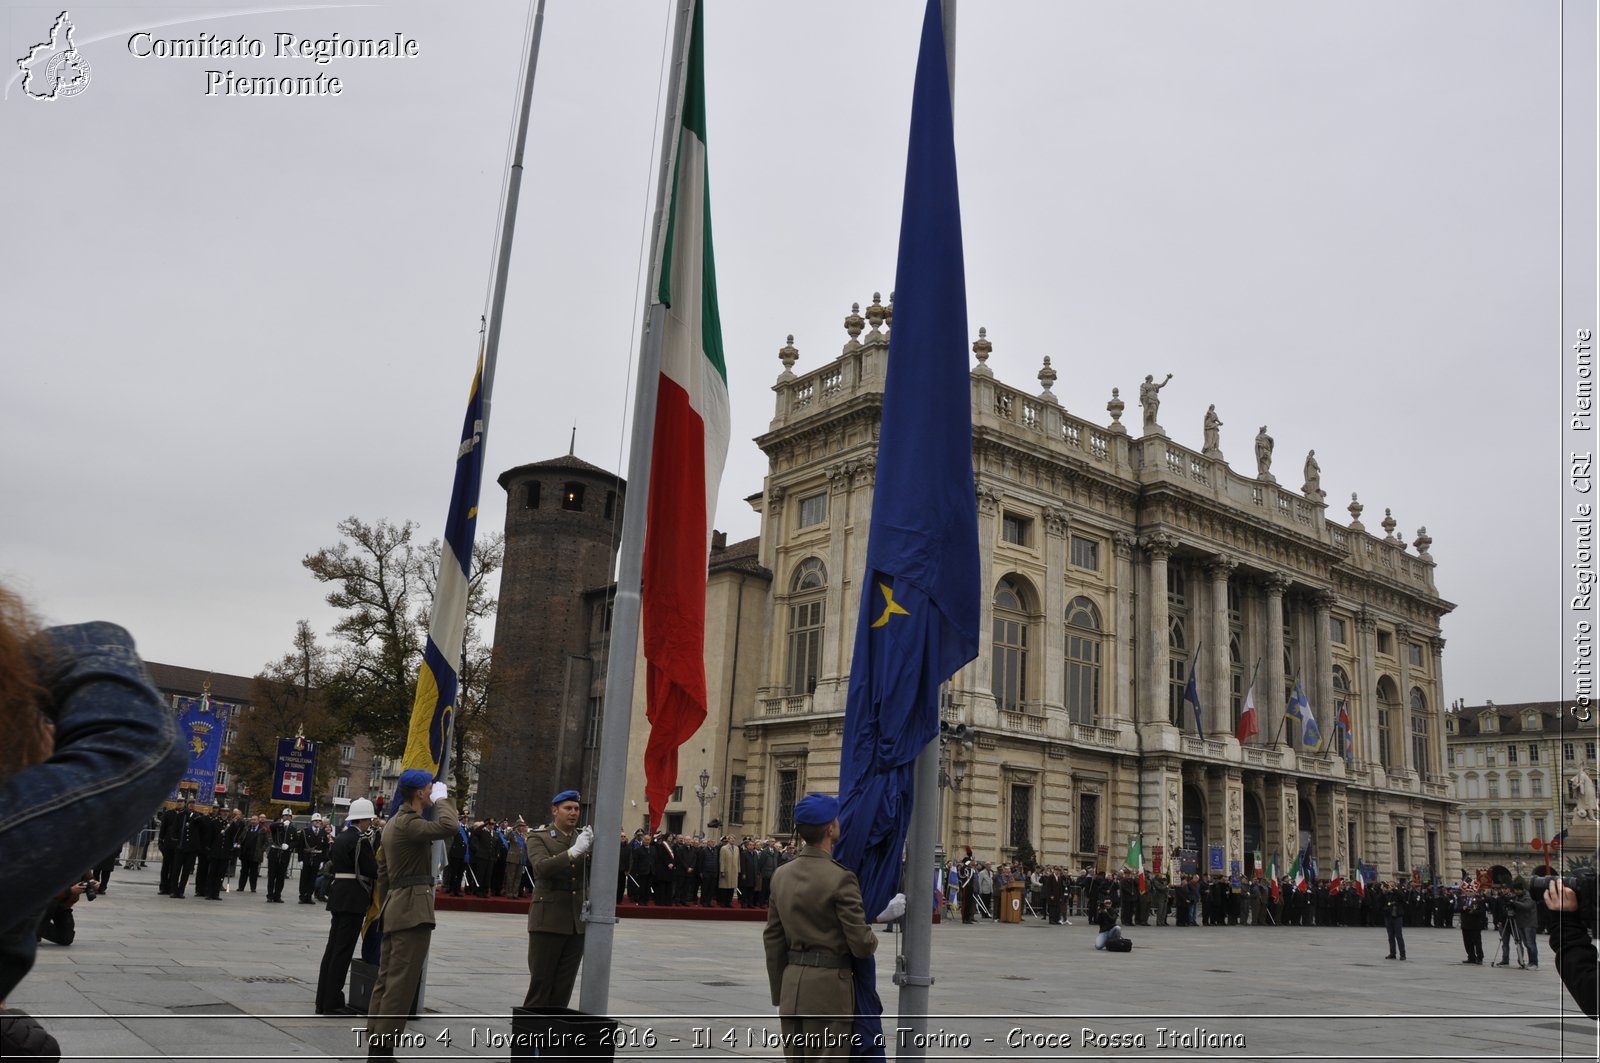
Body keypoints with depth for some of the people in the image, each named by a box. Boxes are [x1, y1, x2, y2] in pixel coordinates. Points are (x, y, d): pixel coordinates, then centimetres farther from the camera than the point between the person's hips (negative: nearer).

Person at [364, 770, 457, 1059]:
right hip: (413, 909, -11)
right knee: (401, 983, -9)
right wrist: (442, 799, -15)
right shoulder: (408, 823, -15)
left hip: (396, 908, 11)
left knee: (386, 979, 11)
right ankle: (384, 1049, -8)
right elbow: (447, 827, -32)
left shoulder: (395, 822, 18)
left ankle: (375, 1045, 15)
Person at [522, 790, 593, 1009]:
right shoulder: (538, 839, 0)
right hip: (548, 920, -4)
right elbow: (542, 867, -18)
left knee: (564, 985, 8)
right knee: (540, 982, 1)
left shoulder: (584, 838, 11)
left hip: (577, 922, 4)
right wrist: (574, 851, -30)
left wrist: (595, 849, -16)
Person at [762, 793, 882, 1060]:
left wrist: (779, 993, 17)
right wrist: (872, 940, 10)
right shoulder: (841, 878, -15)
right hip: (829, 987, -6)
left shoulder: (781, 875, 5)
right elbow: (861, 944, -13)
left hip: (792, 985, 6)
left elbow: (772, 940, 9)